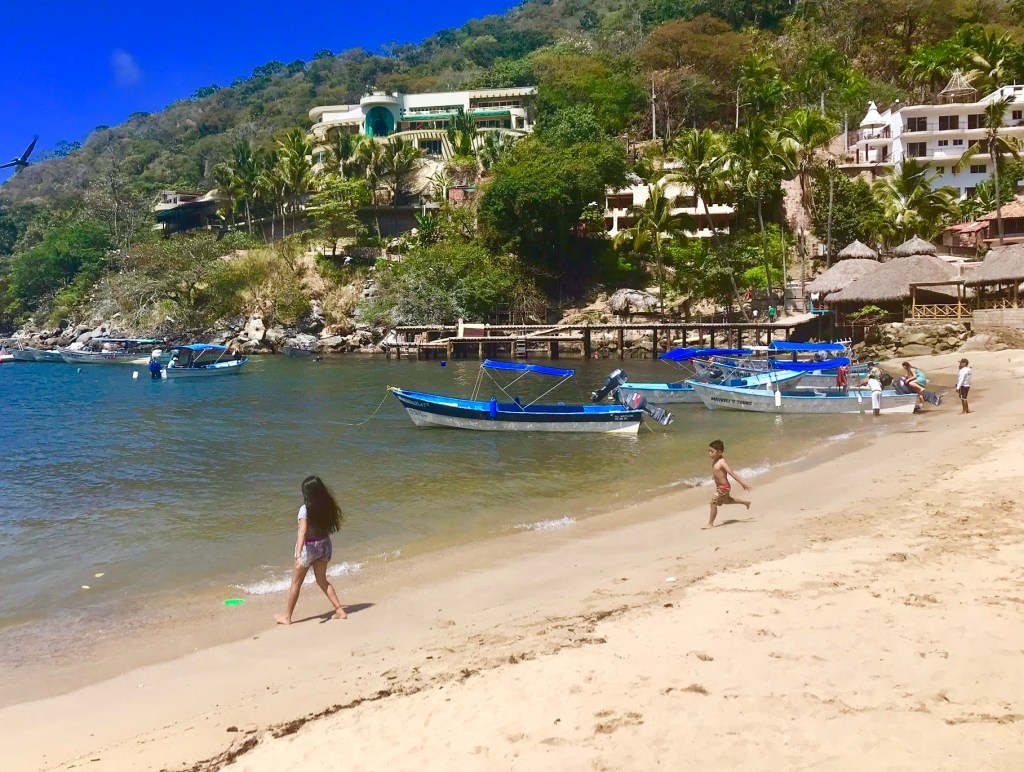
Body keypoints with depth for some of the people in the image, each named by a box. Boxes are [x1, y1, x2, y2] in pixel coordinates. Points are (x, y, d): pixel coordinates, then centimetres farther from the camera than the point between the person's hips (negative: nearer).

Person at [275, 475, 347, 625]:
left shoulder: (305, 509, -21)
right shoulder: (327, 505, -5)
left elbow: (302, 532, -31)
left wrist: (298, 555, -37)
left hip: (309, 546, -5)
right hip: (324, 544, 5)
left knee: (296, 583, 12)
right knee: (322, 580, 21)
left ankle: (287, 616, 24)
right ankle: (340, 610, 16)